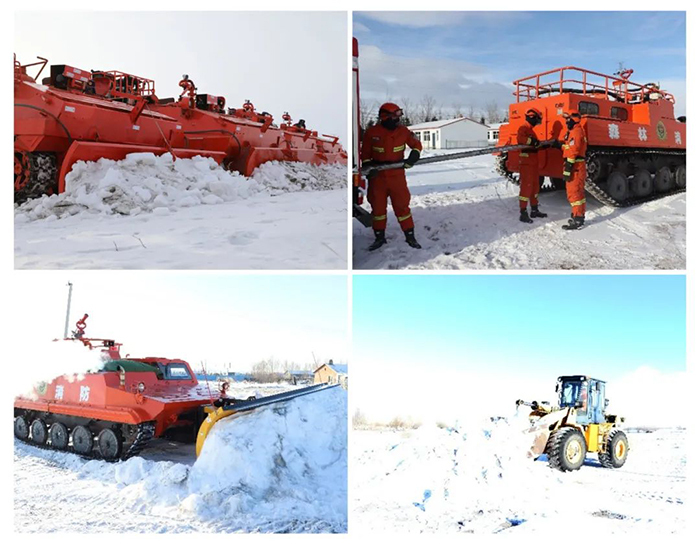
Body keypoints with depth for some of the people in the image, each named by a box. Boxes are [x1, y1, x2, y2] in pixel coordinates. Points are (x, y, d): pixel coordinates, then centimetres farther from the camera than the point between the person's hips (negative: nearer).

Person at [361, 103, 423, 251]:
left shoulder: (403, 131, -2)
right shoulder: (371, 133, -4)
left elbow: (417, 145, 10)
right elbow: (365, 153, 6)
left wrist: (413, 156, -8)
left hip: (397, 175, 0)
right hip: (377, 176, 1)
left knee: (402, 205, 0)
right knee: (377, 206, 8)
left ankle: (410, 236, 10)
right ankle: (379, 237, 22)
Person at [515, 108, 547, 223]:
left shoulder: (530, 129, 21)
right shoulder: (523, 128, -11)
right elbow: (520, 138, -32)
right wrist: (532, 141, -35)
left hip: (533, 162, 10)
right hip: (526, 163, -10)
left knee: (535, 186, 17)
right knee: (526, 186, -9)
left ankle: (534, 210, 27)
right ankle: (523, 213, -8)